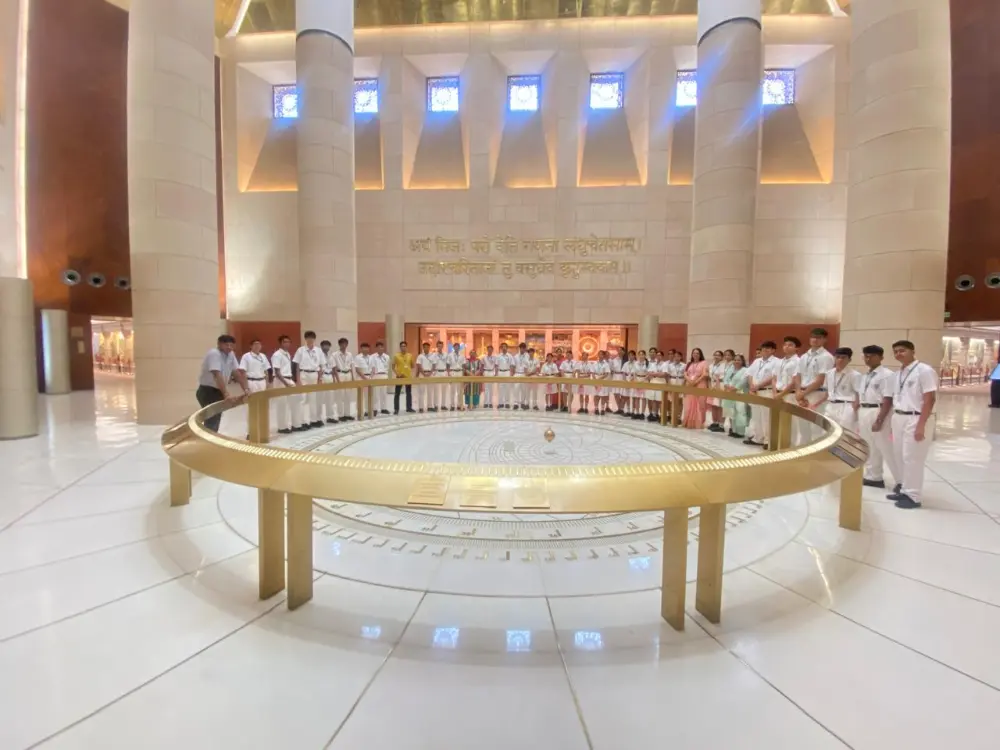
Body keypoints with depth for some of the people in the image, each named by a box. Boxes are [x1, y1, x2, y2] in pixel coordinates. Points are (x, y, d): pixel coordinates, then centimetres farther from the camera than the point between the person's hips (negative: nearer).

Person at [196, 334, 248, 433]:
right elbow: (217, 375, -32)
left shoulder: (231, 354, 2)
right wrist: (226, 395, -41)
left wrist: (246, 389, -5)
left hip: (219, 391, 8)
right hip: (207, 391, -8)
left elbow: (238, 373, 4)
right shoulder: (214, 354, -22)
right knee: (212, 420, -12)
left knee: (216, 419, 15)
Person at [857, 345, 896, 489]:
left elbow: (887, 400, -16)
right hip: (863, 412, 8)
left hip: (877, 412, -8)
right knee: (870, 447, 16)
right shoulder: (865, 376, 15)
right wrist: (858, 415, 15)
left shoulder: (887, 374, -11)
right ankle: (873, 477, 28)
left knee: (885, 448, -2)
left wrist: (879, 420, -20)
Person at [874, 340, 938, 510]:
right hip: (897, 418, 7)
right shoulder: (898, 374, 12)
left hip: (914, 419, -7)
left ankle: (912, 496, 9)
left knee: (912, 458, -2)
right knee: (898, 455, 13)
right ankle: (902, 488, 26)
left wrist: (921, 425, -20)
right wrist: (880, 421, 17)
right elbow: (890, 399, 16)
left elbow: (929, 399, -15)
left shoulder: (924, 371, -10)